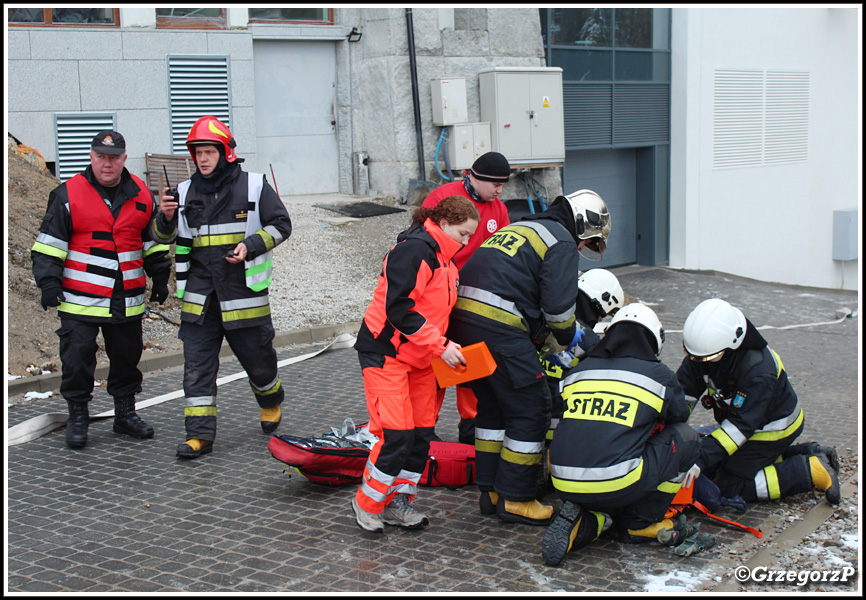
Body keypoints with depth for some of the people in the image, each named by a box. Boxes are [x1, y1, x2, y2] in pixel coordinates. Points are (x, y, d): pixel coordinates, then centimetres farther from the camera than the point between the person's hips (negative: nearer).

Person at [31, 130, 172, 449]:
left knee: (127, 357, 12)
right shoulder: (68, 195, -5)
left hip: (127, 300, 4)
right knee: (77, 358, -1)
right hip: (80, 300, -3)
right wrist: (48, 282, -9)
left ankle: (125, 413, 27)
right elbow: (49, 243, -3)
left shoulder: (141, 195, 6)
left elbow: (154, 241, 18)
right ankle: (78, 417, 14)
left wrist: (160, 278, 17)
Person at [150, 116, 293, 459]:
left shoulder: (253, 186, -1)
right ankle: (199, 434, 4)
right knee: (197, 364, -2)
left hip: (243, 292, -2)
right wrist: (166, 216, -10)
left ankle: (271, 403, 40)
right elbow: (165, 235, 13)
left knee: (257, 356, 9)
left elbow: (280, 225, 1)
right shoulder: (187, 192, 8)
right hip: (199, 294, 3)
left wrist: (250, 245, -14)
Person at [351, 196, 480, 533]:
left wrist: (445, 344, 4)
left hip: (419, 358, 9)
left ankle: (398, 501, 17)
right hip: (385, 352, -9)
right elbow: (397, 309, -24)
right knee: (397, 434, -12)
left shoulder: (445, 260, 14)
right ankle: (367, 503, 5)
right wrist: (440, 345, -22)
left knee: (422, 432, 6)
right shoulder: (413, 251, -17)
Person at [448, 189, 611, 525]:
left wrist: (543, 344, 29)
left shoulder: (517, 229, 28)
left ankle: (490, 491, 26)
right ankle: (515, 499, 8)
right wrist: (569, 338, 12)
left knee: (491, 406, 20)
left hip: (462, 316, 9)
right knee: (530, 410, 2)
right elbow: (558, 306, -8)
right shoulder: (562, 243, 2)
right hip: (499, 329, -9)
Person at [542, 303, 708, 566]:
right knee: (686, 438, 14)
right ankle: (641, 523, 17)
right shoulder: (660, 375, 9)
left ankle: (585, 523, 6)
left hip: (563, 485, 6)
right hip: (617, 485, -6)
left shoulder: (577, 371, 19)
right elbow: (679, 417, 29)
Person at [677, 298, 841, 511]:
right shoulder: (708, 348, -17)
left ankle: (813, 470, -3)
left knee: (730, 486, -10)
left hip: (774, 428, -8)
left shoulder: (759, 372, -36)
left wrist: (701, 458, -38)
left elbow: (740, 426, -33)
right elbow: (683, 392, -9)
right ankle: (806, 453, 16)